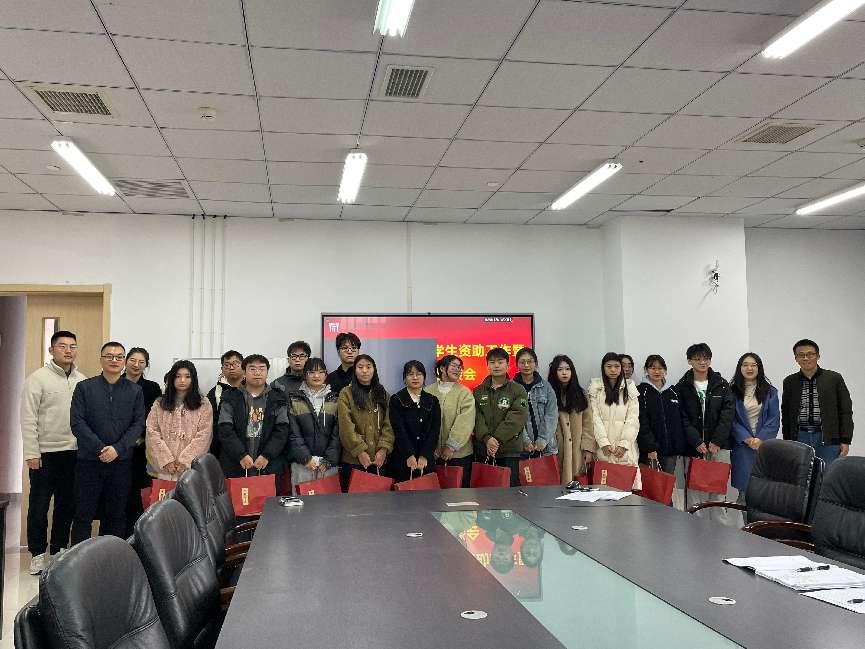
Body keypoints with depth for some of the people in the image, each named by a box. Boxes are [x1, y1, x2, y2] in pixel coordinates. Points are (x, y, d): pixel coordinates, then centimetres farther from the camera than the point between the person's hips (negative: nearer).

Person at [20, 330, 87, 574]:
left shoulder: (82, 381, 7)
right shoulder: (38, 378, -6)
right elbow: (28, 419, -8)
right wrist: (31, 453, -12)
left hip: (73, 452, 4)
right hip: (45, 453, -4)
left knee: (67, 504, 12)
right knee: (39, 505, 5)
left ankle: (59, 550, 25)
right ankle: (38, 553, 17)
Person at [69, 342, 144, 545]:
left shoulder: (135, 391, 7)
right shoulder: (84, 388, 4)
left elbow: (139, 424, 1)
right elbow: (77, 422, -4)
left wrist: (118, 448, -12)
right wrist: (100, 449, -13)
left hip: (122, 461, 1)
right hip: (89, 460, -1)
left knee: (116, 515, 8)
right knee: (83, 514, 3)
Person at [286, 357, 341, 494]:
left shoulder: (335, 399, 8)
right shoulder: (294, 399, 6)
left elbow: (337, 433, 3)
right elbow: (293, 433, -1)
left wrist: (329, 460, -6)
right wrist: (306, 458, -10)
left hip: (329, 463, 1)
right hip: (302, 464, -1)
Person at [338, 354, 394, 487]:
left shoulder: (382, 393, 12)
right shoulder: (346, 394, 0)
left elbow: (388, 424, 4)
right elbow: (346, 426, -8)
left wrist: (384, 449, -9)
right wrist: (360, 451, -15)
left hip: (379, 459, 3)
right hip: (353, 459, -3)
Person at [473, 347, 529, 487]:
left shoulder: (518, 390, 2)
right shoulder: (479, 391, 11)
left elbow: (518, 417, -10)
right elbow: (477, 418, 1)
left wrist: (498, 439, -17)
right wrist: (487, 439, -16)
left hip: (510, 451, -2)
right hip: (483, 450, 3)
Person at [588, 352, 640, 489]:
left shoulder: (630, 387, 9)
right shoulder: (595, 388, 7)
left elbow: (633, 418, 2)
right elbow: (595, 417, 0)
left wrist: (624, 443, -7)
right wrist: (603, 442, -9)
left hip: (625, 447, 1)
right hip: (604, 447, 0)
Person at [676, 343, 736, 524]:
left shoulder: (722, 384, 8)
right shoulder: (682, 387, 5)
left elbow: (728, 414, 0)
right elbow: (682, 418, -1)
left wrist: (716, 441, -9)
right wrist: (697, 442, -10)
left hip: (719, 446, 1)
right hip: (693, 447, -1)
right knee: (694, 489, -3)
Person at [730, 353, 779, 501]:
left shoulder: (770, 391, 7)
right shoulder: (733, 391, 3)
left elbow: (774, 419, 2)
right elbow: (732, 420, 0)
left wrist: (760, 439, -10)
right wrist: (747, 438, -12)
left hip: (764, 443, 1)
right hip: (742, 445, -1)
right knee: (744, 487, -2)